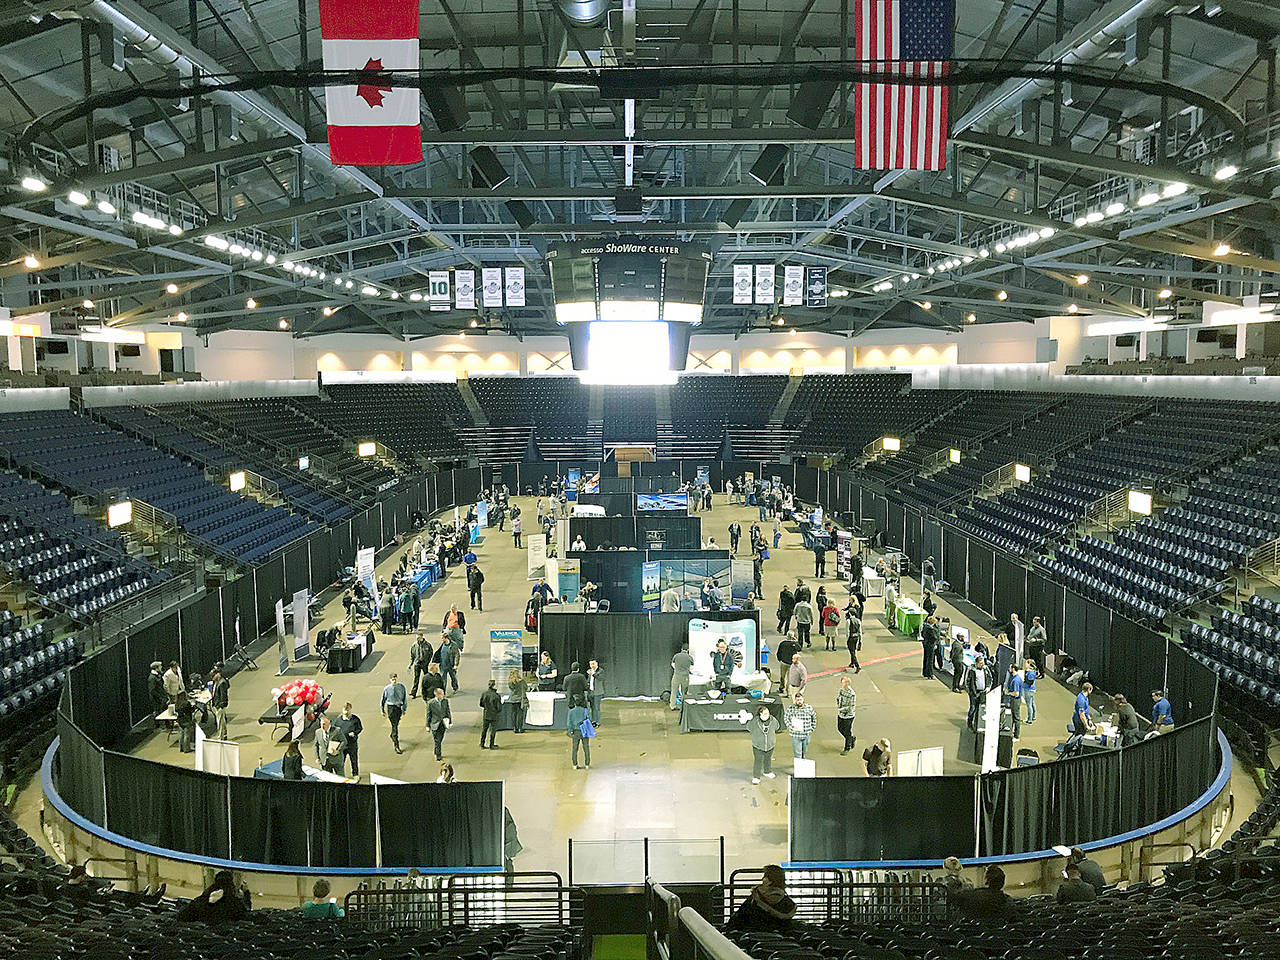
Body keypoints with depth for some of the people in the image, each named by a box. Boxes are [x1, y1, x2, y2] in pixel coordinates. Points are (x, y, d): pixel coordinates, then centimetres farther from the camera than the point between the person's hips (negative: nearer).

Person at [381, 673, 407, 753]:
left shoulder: (401, 687, -6)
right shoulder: (387, 688, -12)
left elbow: (404, 698, 5)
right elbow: (383, 699, 1)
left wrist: (404, 708, 10)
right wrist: (383, 710, 8)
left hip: (399, 707, 3)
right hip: (391, 708, -3)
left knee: (396, 724, 20)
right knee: (394, 726, -7)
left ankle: (393, 736, 50)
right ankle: (396, 746, -2)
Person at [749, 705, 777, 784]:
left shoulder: (772, 720, -12)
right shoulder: (755, 721, -19)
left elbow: (776, 728, 9)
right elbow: (748, 727, 0)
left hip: (770, 745, 3)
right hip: (758, 746, -3)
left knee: (768, 759, 23)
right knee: (758, 761, 0)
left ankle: (767, 772, 46)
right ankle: (756, 777, 13)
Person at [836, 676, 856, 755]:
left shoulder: (852, 694, -24)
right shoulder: (841, 690, -3)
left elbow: (852, 707, -22)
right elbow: (838, 699, 15)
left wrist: (841, 709, -23)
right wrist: (838, 705, -4)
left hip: (848, 716, -7)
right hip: (840, 715, 7)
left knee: (847, 732, 7)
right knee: (840, 728, 20)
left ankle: (847, 748, 25)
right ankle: (852, 739, 44)